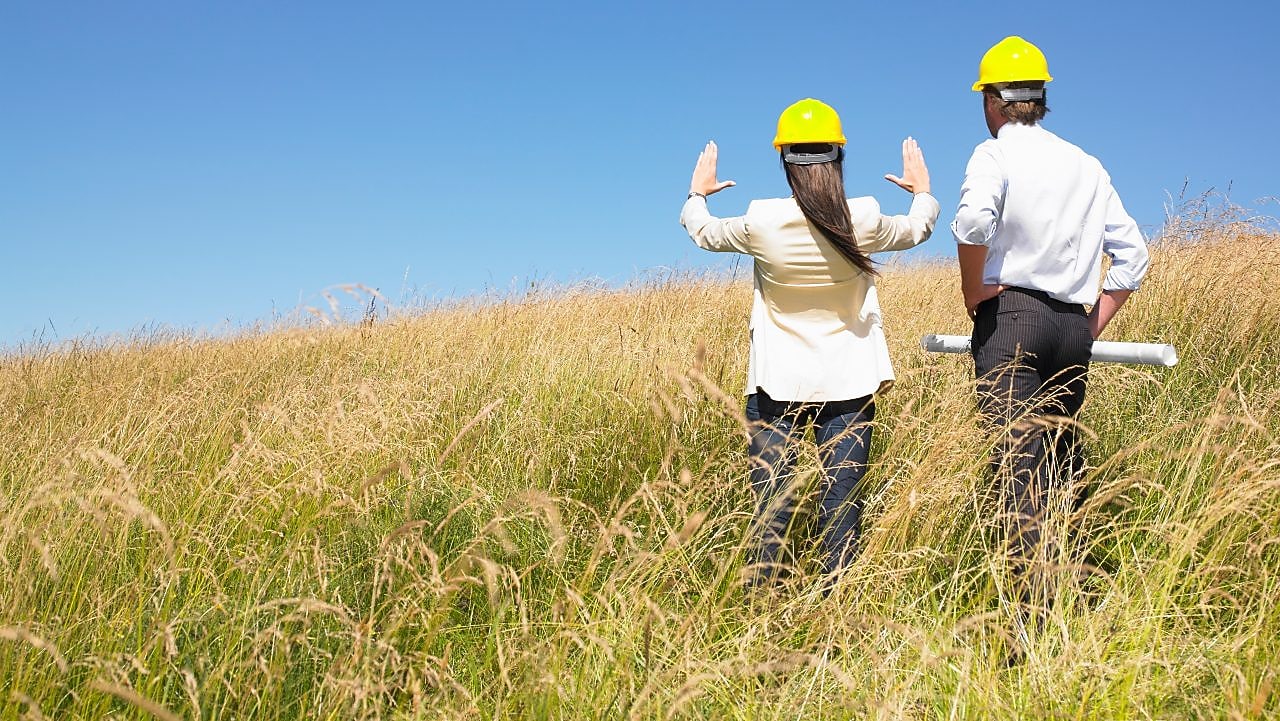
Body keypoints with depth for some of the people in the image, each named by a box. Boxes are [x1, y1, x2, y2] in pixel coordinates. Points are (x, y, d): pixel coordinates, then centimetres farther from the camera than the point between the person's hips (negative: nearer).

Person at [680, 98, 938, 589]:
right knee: (841, 504, 6)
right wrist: (922, 190, 35)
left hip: (776, 384, 0)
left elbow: (704, 232, 9)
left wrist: (697, 194, 30)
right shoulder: (864, 222, -9)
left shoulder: (761, 222, -12)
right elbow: (918, 229, 14)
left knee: (771, 504, 5)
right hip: (847, 384, 1)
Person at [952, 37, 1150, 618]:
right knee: (1061, 463, 15)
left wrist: (973, 291, -9)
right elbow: (1132, 254, 14)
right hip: (1074, 327, 6)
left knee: (1017, 464, -11)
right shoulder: (1087, 165, 16)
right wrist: (1092, 328, 16)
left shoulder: (995, 154, -1)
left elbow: (974, 219, -23)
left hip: (1011, 314, -6)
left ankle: (1037, 611, -19)